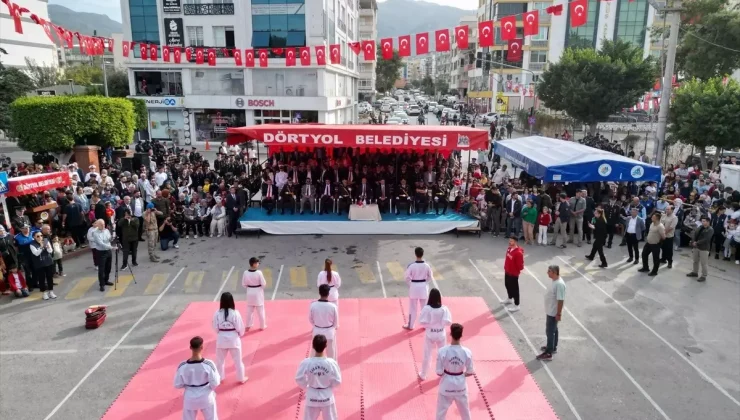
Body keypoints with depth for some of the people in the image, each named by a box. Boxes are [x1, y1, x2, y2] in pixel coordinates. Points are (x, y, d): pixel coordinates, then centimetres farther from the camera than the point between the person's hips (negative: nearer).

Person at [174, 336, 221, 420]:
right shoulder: (209, 364, -24)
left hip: (190, 399, 1)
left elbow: (177, 385, -7)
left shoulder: (182, 366, -19)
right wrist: (218, 376, 4)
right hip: (206, 397, -1)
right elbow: (215, 383, -17)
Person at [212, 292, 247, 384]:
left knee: (220, 360, 21)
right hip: (233, 339, -1)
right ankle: (241, 378, 27)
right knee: (237, 360, 15)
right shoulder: (235, 313, -18)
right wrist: (241, 334, 10)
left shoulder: (217, 313, -13)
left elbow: (215, 327, -3)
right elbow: (240, 327, -11)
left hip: (221, 339, 2)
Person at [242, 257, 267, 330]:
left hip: (250, 293, 3)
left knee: (249, 310, 18)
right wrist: (262, 287, 8)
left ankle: (248, 325, 28)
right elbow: (263, 283, -14)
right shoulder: (259, 272, -22)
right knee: (260, 310, 12)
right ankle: (262, 325, 23)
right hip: (258, 293, -3)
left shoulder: (245, 273, -11)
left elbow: (243, 284, -1)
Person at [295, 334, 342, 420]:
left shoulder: (306, 363, -23)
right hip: (327, 396, 0)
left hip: (312, 397, 0)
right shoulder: (331, 363, -23)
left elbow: (299, 379, -10)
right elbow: (337, 381, -11)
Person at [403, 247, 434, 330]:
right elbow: (430, 277, -1)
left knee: (413, 307, 12)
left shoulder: (411, 265, -18)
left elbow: (407, 277, -10)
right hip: (423, 287, 2)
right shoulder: (426, 265, -11)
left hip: (414, 287, -2)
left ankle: (410, 325, 23)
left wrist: (410, 285, 9)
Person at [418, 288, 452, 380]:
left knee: (427, 355, 14)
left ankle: (423, 375, 26)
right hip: (441, 334, 1)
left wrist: (429, 324, 2)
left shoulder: (426, 308, -20)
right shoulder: (444, 308, -15)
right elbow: (448, 322, -15)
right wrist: (441, 323, 4)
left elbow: (422, 322, -17)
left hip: (430, 334, -1)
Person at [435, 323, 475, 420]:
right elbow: (470, 372, -6)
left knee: (441, 410, 18)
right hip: (460, 385, 2)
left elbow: (439, 372, -16)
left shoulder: (442, 351, -23)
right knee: (465, 410, 27)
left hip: (447, 385, -2)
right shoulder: (467, 352, -17)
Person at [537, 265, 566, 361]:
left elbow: (561, 300, -26)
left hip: (553, 312, -10)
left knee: (550, 331, -1)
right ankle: (553, 347, 37)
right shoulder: (554, 281, 3)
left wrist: (559, 313, -22)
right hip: (550, 311, 10)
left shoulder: (559, 284, -28)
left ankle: (548, 353, 8)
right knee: (553, 330, 22)